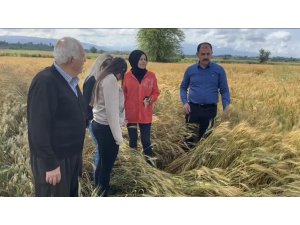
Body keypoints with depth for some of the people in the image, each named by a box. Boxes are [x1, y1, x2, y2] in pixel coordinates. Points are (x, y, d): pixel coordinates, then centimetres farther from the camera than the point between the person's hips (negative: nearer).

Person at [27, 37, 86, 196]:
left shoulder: (70, 80, 6)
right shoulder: (45, 82, -23)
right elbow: (38, 128, -24)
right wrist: (50, 165, -21)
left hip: (71, 156, 9)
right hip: (54, 160, -9)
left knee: (71, 194, 21)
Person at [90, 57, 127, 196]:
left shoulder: (103, 78, 13)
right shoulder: (111, 80, -17)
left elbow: (106, 105, 10)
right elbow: (112, 111, -21)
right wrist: (118, 136, -18)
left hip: (99, 124, 10)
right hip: (107, 128, -10)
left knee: (103, 162, 19)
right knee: (107, 165, 3)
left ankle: (97, 192, 32)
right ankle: (102, 195, 16)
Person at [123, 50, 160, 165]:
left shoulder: (151, 76, -2)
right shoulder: (127, 76, -5)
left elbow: (156, 92, 6)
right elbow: (123, 95, 2)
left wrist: (151, 99, -15)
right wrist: (123, 112, -1)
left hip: (145, 115, 0)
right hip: (131, 114, 0)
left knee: (146, 140, 6)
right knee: (132, 140, 12)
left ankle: (149, 161, 20)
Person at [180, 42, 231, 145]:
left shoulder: (219, 70, 0)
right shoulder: (190, 70, 4)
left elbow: (224, 90, 3)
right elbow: (183, 87, 13)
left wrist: (226, 106, -14)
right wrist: (185, 102, -4)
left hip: (210, 109, -1)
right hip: (192, 108, 1)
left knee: (205, 137, 9)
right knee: (189, 136, 7)